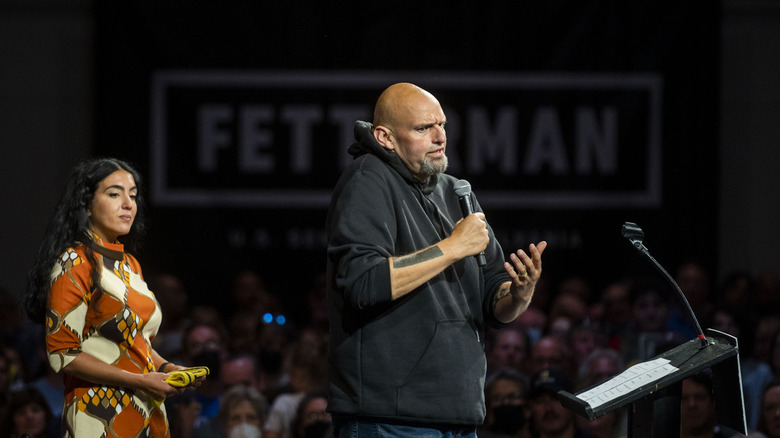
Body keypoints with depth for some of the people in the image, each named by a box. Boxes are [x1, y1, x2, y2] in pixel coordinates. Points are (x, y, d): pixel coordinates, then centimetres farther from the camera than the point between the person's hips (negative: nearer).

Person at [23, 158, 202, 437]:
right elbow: (62, 353, -15)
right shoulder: (75, 264, -9)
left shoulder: (131, 266, 16)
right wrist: (139, 381, -18)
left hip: (146, 413, 7)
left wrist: (165, 368, 3)